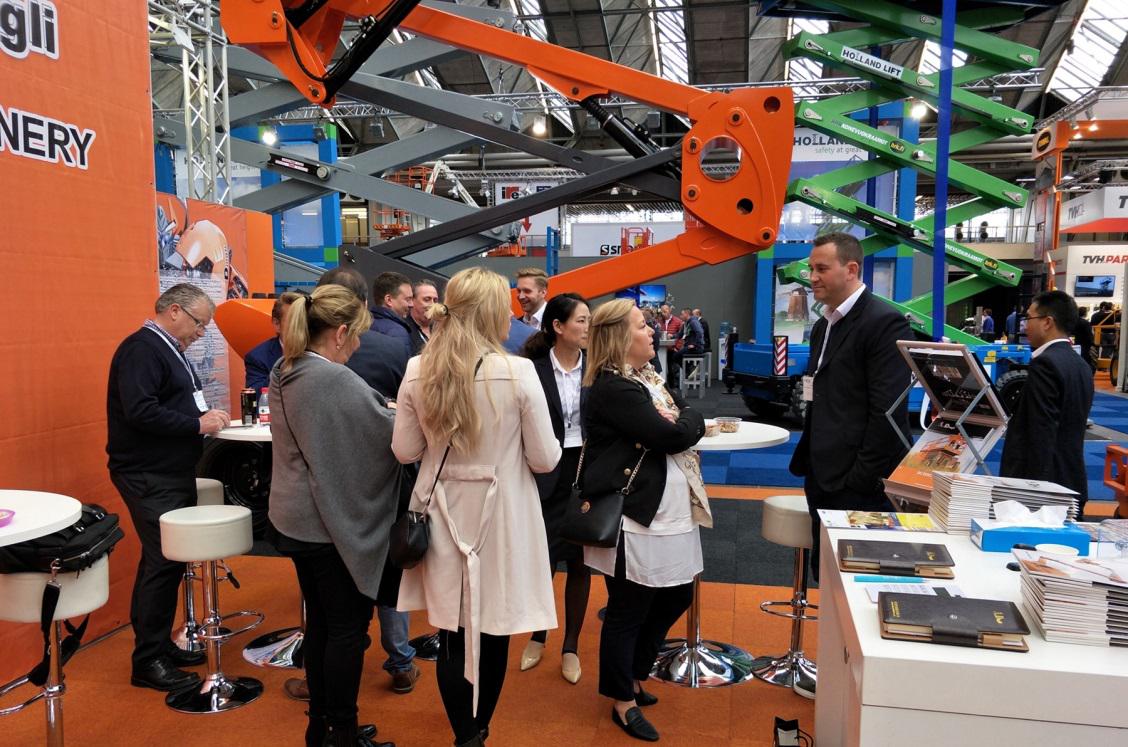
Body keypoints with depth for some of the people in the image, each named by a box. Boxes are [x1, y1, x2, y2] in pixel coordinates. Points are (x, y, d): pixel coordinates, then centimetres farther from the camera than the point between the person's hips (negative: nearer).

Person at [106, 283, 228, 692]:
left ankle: (159, 643, 27)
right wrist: (197, 424, -20)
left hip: (172, 473, 10)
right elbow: (140, 412, -26)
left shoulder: (169, 350, 15)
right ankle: (148, 661, 5)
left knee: (165, 561, 15)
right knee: (164, 563, -6)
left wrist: (205, 414, 2)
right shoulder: (141, 349, -16)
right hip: (149, 477, -10)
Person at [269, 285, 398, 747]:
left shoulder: (283, 374, 5)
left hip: (297, 518, 9)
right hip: (333, 521, -9)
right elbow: (391, 433, -17)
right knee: (348, 627, 5)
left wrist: (387, 410, 8)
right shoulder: (334, 379, -23)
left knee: (320, 622, 18)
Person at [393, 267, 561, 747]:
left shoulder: (417, 372, -6)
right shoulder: (519, 372, -16)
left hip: (444, 514, 3)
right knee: (492, 632, 16)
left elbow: (404, 451, 3)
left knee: (452, 633, 14)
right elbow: (545, 459, -9)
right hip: (501, 516, -2)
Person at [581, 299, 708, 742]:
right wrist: (681, 422, -1)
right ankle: (623, 702, 25)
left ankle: (634, 675, 39)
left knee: (676, 598, 20)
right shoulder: (613, 388, -18)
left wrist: (676, 420, -10)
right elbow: (673, 437, -21)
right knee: (628, 611, 6)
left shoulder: (648, 377, 13)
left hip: (672, 511, 10)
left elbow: (694, 423, 11)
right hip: (636, 517, -10)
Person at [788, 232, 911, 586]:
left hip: (858, 482, -8)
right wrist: (808, 459, 12)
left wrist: (862, 479, -18)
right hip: (824, 476, 8)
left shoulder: (885, 322, -13)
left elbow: (887, 411, -18)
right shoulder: (824, 326, 15)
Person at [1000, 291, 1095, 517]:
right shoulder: (1081, 365, 13)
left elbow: (1042, 434, -20)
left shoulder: (1045, 364, -16)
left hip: (1043, 481, -9)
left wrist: (1035, 489, -18)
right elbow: (1069, 429, 17)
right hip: (1072, 483, 9)